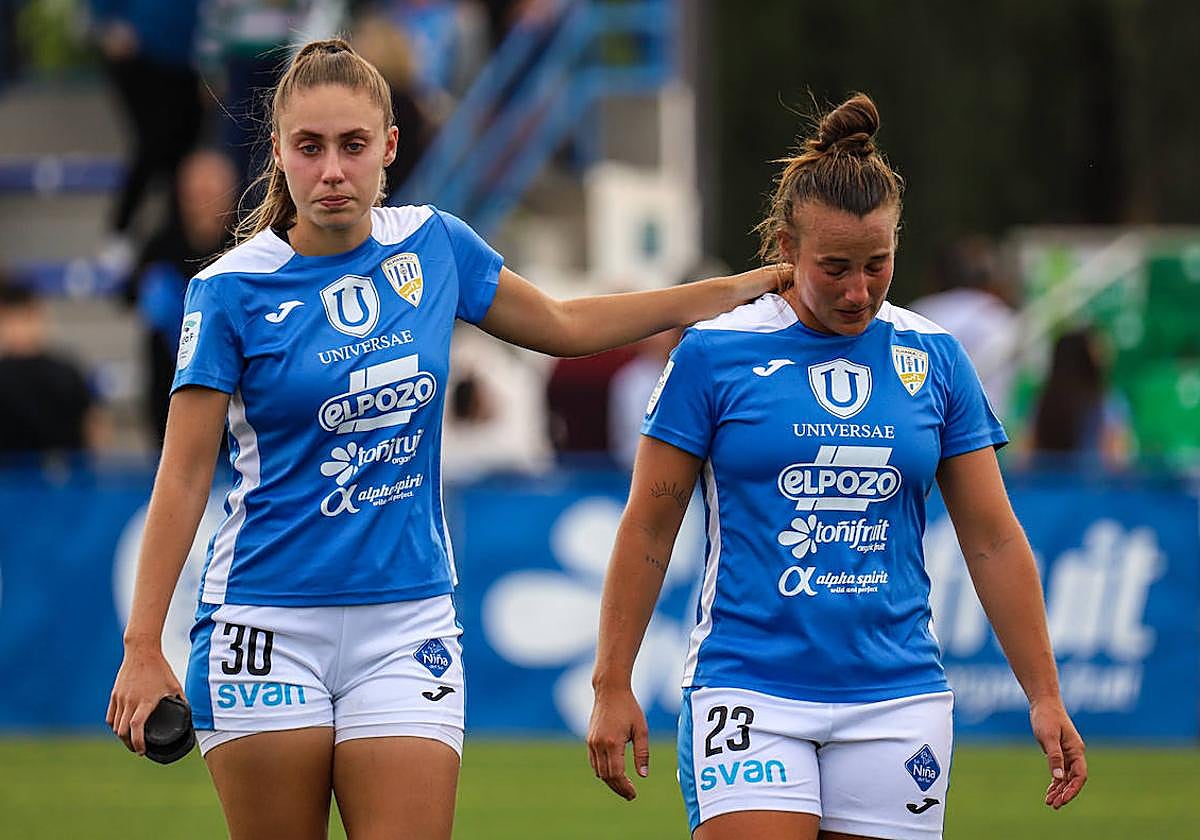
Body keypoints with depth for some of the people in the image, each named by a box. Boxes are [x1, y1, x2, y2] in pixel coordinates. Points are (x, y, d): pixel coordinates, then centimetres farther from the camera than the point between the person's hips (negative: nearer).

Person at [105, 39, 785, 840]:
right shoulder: (234, 289, -7)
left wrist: (738, 289, 19)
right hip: (270, 623, -3)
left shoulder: (432, 245, 4)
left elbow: (563, 325, 20)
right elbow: (183, 476, -6)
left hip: (407, 621, 3)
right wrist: (142, 647, -11)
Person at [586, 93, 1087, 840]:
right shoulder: (714, 354, -1)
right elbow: (648, 528, 3)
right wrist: (613, 685, 0)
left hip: (897, 697, 3)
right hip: (749, 688, -3)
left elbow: (994, 540, 9)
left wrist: (1045, 695, 6)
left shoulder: (933, 358, 6)